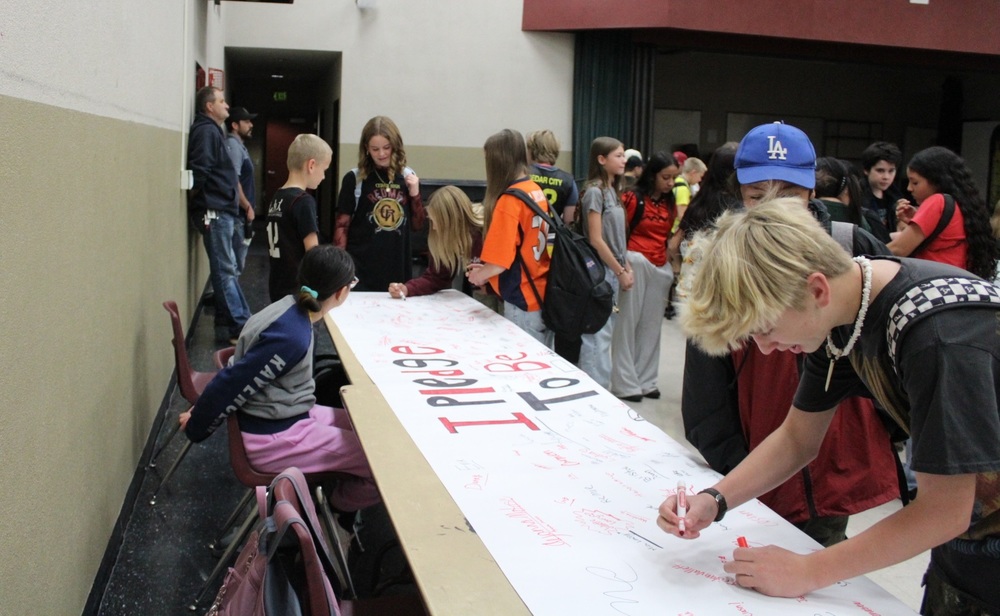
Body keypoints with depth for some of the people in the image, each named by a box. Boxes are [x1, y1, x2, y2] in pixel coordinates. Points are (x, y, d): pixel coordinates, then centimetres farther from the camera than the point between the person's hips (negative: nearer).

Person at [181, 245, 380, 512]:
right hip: (272, 438, -10)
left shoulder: (292, 308, -1)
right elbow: (230, 386, -23)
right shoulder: (291, 337, -29)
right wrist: (195, 428, -7)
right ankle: (335, 509, 15)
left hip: (286, 417, 10)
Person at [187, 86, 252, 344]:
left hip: (222, 211, 10)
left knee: (228, 270, 11)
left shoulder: (213, 131, 20)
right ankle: (238, 327, -4)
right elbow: (199, 170, -20)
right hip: (213, 211, -10)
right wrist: (203, 205, -11)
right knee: (226, 271, -7)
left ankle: (229, 325, 16)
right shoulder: (206, 131, -10)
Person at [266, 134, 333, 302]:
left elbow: (284, 245, 12)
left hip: (278, 285, 8)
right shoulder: (303, 201, -16)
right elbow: (312, 252, -17)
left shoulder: (277, 197, 9)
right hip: (298, 289, -8)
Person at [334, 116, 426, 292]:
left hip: (398, 269, 3)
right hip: (361, 269, -3)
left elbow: (417, 225, 12)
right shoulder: (354, 179, -2)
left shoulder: (407, 177, 7)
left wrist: (415, 193, -2)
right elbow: (342, 225, -1)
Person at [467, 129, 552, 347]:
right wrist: (485, 270, 15)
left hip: (523, 301, -8)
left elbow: (500, 260, -20)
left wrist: (478, 275, 0)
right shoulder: (537, 191, 7)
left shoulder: (509, 200, -17)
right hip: (543, 295, 8)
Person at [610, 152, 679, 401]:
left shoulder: (670, 203, 13)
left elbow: (673, 235, 17)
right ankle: (625, 383, 6)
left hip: (661, 267, 6)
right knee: (627, 322, -1)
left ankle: (645, 380, 20)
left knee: (651, 324, 11)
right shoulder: (633, 198, -5)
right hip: (636, 263, -6)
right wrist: (624, 263, -14)